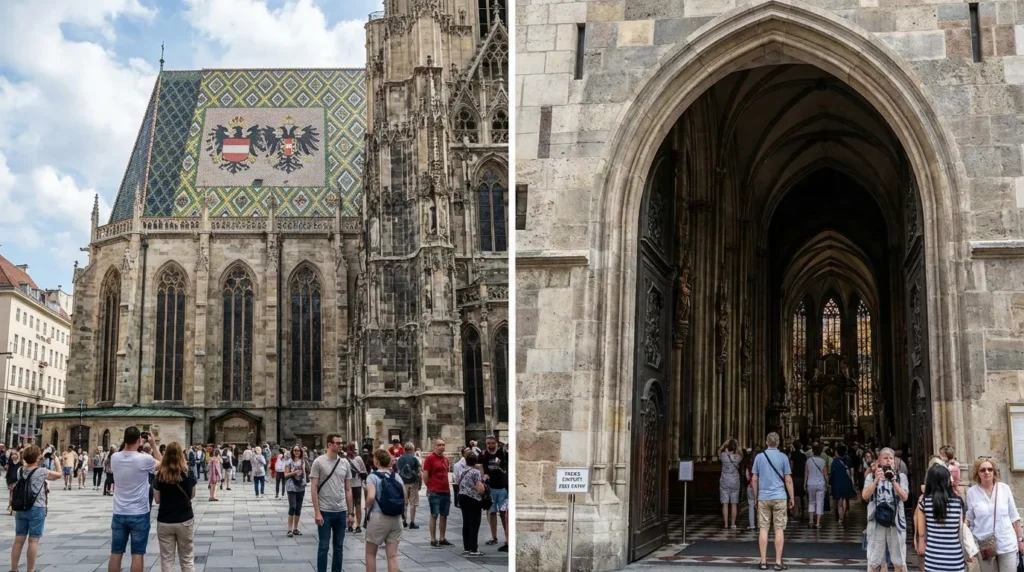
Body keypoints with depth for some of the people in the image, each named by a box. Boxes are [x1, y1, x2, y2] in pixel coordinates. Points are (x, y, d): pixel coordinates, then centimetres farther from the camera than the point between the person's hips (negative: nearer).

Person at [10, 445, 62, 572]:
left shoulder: (20, 470, 2)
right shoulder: (42, 472, -12)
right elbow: (60, 474, 1)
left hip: (21, 509, 5)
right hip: (37, 510, -5)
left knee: (19, 540, 10)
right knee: (33, 540, 0)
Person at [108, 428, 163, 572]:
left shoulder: (115, 458, -4)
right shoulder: (145, 459, -16)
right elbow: (160, 463, 6)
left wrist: (139, 444, 21)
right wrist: (153, 444, 12)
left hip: (119, 513, 4)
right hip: (139, 514, -4)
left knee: (116, 553, 9)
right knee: (137, 554, 2)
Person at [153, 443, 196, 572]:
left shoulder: (160, 475, -6)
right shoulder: (189, 472, -5)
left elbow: (157, 500, 0)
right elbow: (192, 495, 6)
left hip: (164, 521, 0)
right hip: (185, 520, 0)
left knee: (166, 559, 7)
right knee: (187, 559, 10)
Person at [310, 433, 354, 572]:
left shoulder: (345, 463, 6)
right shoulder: (319, 462, -7)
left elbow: (348, 489, 10)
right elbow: (314, 488, -8)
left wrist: (350, 513, 7)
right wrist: (317, 512, -13)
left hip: (341, 512, 4)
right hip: (325, 511, -4)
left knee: (339, 547, 11)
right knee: (323, 547, 2)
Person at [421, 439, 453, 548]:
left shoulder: (446, 459, 13)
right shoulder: (429, 458, -8)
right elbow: (425, 475, -9)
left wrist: (447, 486, 15)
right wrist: (429, 487, -1)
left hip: (446, 491, 7)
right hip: (434, 492, -7)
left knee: (444, 515, 10)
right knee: (434, 515, -2)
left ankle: (442, 538, 19)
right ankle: (433, 539, 2)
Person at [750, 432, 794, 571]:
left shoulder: (759, 457, 4)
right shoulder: (783, 457, -2)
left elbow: (754, 480, 6)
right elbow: (788, 480, -3)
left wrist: (756, 497, 16)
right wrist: (791, 498, 6)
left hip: (763, 497, 2)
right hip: (779, 497, -2)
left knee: (763, 529, 4)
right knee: (779, 529, 2)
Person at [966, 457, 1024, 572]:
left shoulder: (1004, 488, -1)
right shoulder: (971, 492, -3)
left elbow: (1014, 516, 5)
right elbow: (969, 519, 5)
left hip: (1007, 544, 0)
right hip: (985, 545, 0)